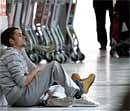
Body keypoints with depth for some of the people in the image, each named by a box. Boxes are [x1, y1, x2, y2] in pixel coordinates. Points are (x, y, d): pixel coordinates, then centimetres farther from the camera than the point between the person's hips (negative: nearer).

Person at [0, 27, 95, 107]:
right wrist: (37, 69, -7)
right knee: (54, 65, -9)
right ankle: (75, 92, 5)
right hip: (20, 97, -11)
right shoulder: (12, 55, -14)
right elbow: (22, 82, -20)